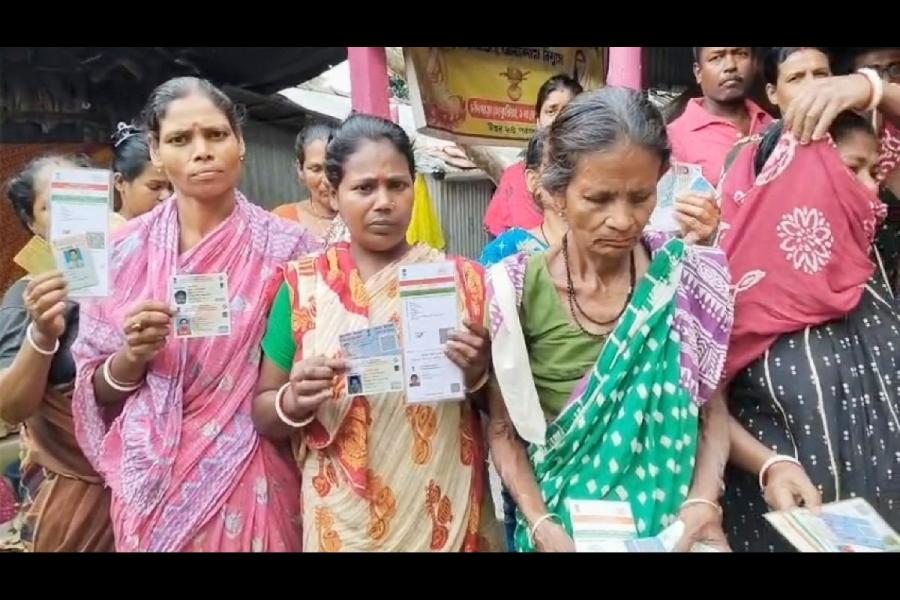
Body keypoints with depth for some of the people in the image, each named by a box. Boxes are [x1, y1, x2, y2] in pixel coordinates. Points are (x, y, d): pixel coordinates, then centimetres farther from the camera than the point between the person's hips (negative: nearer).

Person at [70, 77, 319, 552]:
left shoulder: (284, 246, -7)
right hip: (152, 482, 2)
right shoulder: (124, 250, -2)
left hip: (248, 478, -2)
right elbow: (99, 391, 3)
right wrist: (133, 356, -14)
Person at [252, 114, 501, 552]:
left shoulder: (461, 280, -4)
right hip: (343, 521, 0)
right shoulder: (304, 286, -5)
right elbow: (262, 414, 2)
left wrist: (478, 375, -17)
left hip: (445, 515, 1)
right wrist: (293, 400, -19)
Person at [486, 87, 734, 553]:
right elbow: (503, 429, -3)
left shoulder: (684, 277, -5)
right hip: (556, 512, -1)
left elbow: (712, 408, 2)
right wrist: (541, 524, -14)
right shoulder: (517, 290, -10)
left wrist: (704, 501, -12)